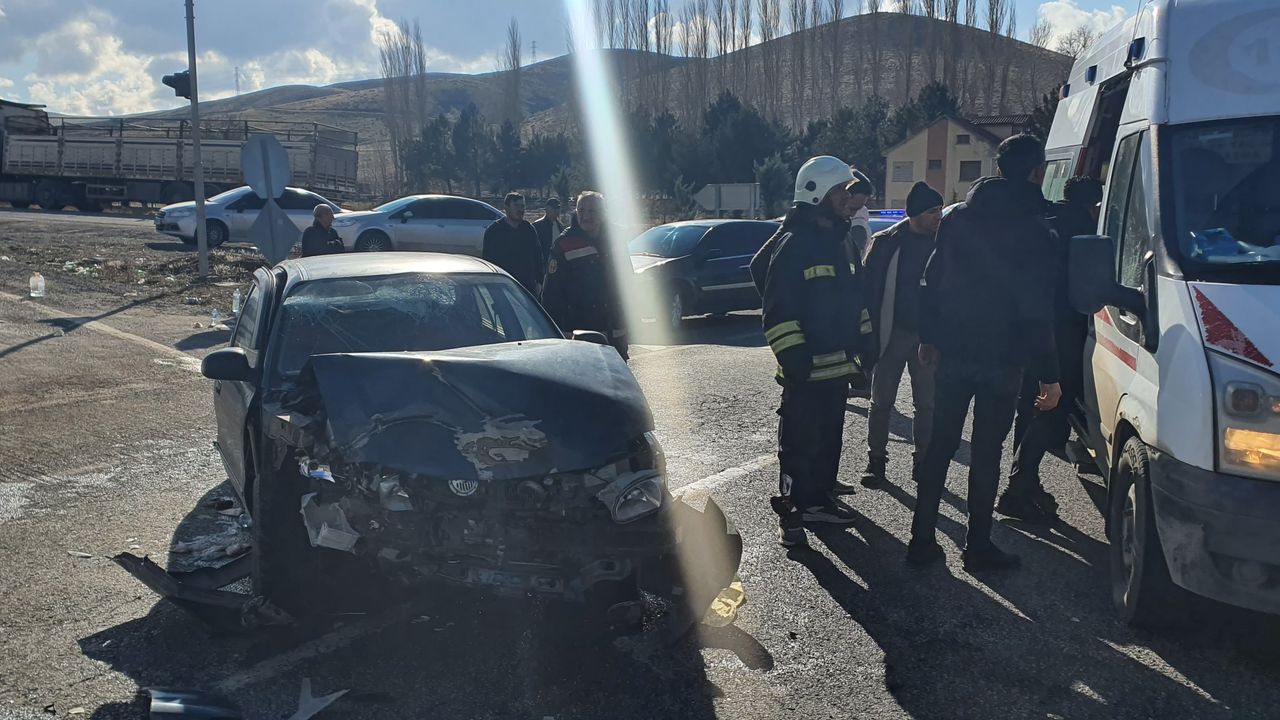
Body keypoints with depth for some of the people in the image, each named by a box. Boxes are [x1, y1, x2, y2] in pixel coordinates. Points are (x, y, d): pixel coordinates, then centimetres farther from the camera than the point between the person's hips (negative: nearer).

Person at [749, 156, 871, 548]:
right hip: (807, 368, -9)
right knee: (799, 442, -2)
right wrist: (793, 360, -22)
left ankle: (819, 499, 29)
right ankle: (790, 512, 8)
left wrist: (863, 345, 21)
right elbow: (778, 312, -18)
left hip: (837, 364, 9)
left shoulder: (835, 243, 16)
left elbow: (851, 299, 24)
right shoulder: (792, 245, -13)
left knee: (829, 437, 16)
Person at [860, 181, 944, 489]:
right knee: (882, 401, 5)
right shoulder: (886, 242, -6)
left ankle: (923, 460, 20)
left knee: (926, 403, 8)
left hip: (928, 335, 2)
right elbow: (870, 288, -6)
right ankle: (876, 460, 16)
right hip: (893, 333, -2)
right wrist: (870, 333, -10)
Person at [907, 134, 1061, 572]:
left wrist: (929, 336, 19)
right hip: (1002, 359, -4)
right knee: (986, 453, 5)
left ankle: (922, 540, 14)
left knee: (940, 445, 11)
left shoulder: (956, 218, 5)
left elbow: (932, 282, 10)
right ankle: (978, 548, 13)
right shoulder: (1033, 230, -9)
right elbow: (1037, 309, -12)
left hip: (952, 354, 4)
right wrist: (1048, 374, -9)